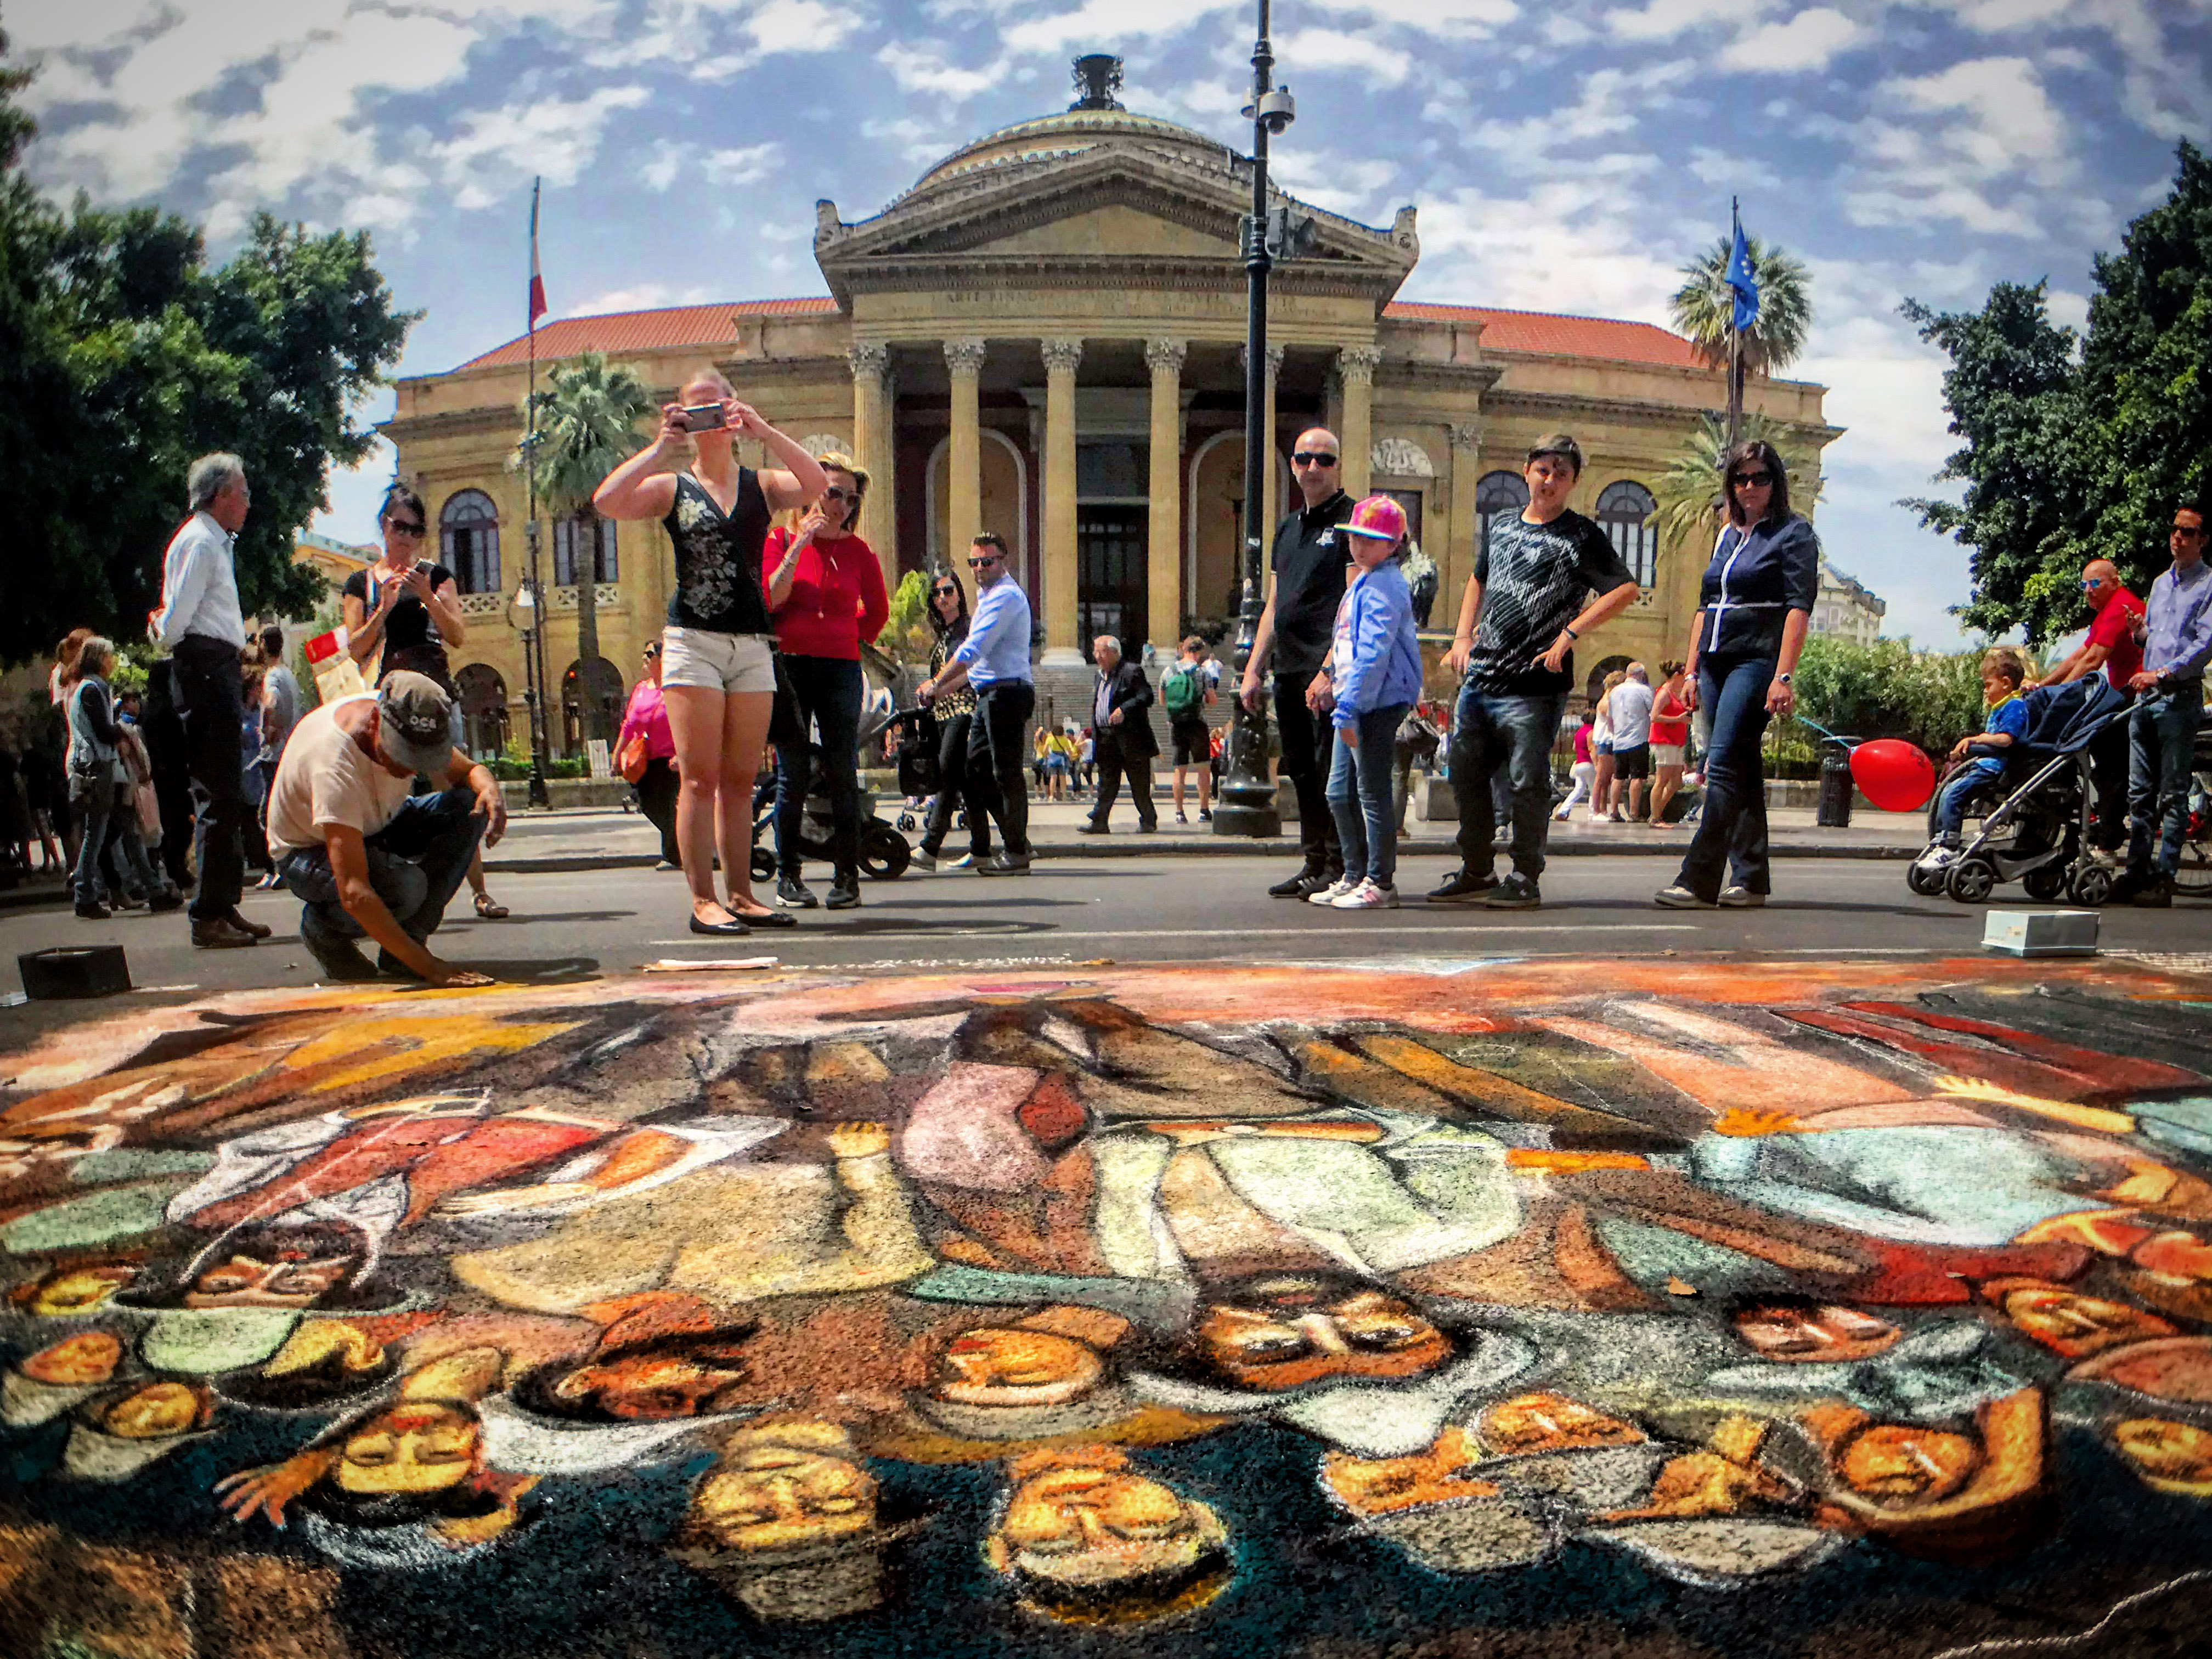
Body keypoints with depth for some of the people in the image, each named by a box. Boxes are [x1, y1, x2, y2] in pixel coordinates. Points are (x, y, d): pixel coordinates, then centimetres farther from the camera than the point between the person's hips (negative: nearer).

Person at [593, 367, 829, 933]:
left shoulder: (761, 485, 12)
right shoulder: (671, 488, 8)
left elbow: (817, 484, -7)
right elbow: (606, 502, -9)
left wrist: (762, 431, -9)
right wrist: (661, 446, -6)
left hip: (752, 645, 3)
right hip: (692, 641, -2)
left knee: (740, 780, 6)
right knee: (700, 778, -6)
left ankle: (741, 893, 11)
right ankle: (703, 901, -5)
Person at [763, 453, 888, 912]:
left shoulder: (858, 551, 10)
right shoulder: (780, 540, 6)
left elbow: (878, 610, 22)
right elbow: (769, 599, -9)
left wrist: (855, 639, 9)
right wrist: (800, 546, -11)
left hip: (841, 669, 1)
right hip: (790, 665, -1)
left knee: (843, 775, -1)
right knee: (793, 774, -2)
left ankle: (846, 876, 5)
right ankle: (788, 877, 6)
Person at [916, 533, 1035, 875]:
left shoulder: (1006, 596, -10)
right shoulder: (988, 596, 23)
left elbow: (973, 650, -18)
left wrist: (936, 684, -14)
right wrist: (944, 689, 20)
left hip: (1006, 693, -10)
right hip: (988, 695, 10)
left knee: (1006, 773, -6)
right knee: (977, 770, 10)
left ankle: (1016, 854, -1)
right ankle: (1015, 841, 17)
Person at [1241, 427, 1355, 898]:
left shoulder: (1352, 520, -3)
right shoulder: (1288, 528, 20)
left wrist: (1331, 667, -19)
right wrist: (1253, 669, 16)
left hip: (1331, 667, -8)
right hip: (1289, 669, 8)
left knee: (1331, 770, -7)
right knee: (1303, 773, 9)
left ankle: (1339, 868, 0)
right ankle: (1314, 865, 16)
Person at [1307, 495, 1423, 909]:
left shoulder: (1382, 588, -14)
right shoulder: (1362, 583, 18)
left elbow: (1372, 653, -21)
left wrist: (1350, 708, -23)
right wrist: (1330, 679, 21)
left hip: (1378, 703, -10)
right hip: (1355, 703, 10)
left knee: (1372, 793, -5)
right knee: (1341, 793, 14)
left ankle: (1380, 883, 3)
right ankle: (1354, 877, 22)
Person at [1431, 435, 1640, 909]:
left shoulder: (1582, 536, -2)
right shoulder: (1502, 529, 15)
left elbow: (1626, 590, -10)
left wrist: (1570, 634, -15)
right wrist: (1462, 636, 17)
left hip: (1534, 687, -6)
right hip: (1479, 680, 7)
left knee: (1529, 783, -5)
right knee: (1466, 776, 12)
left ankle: (1525, 881, 7)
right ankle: (1477, 874, 25)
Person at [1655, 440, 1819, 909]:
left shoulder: (1793, 532, -1)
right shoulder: (1727, 535, 19)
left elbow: (1799, 606, -10)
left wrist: (1783, 676, -19)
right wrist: (1691, 670, 16)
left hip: (1757, 660, -7)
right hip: (1716, 660, 7)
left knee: (1724, 764, -15)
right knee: (1742, 767, 8)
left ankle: (1699, 880, -18)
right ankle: (1751, 879, 13)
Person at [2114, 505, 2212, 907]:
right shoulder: (2161, 583, 19)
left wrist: (2163, 673, -22)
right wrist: (2140, 629, 4)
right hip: (2147, 694, 7)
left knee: (2173, 792, -5)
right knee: (2140, 791, 7)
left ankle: (2164, 877, -5)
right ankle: (2137, 871, 12)